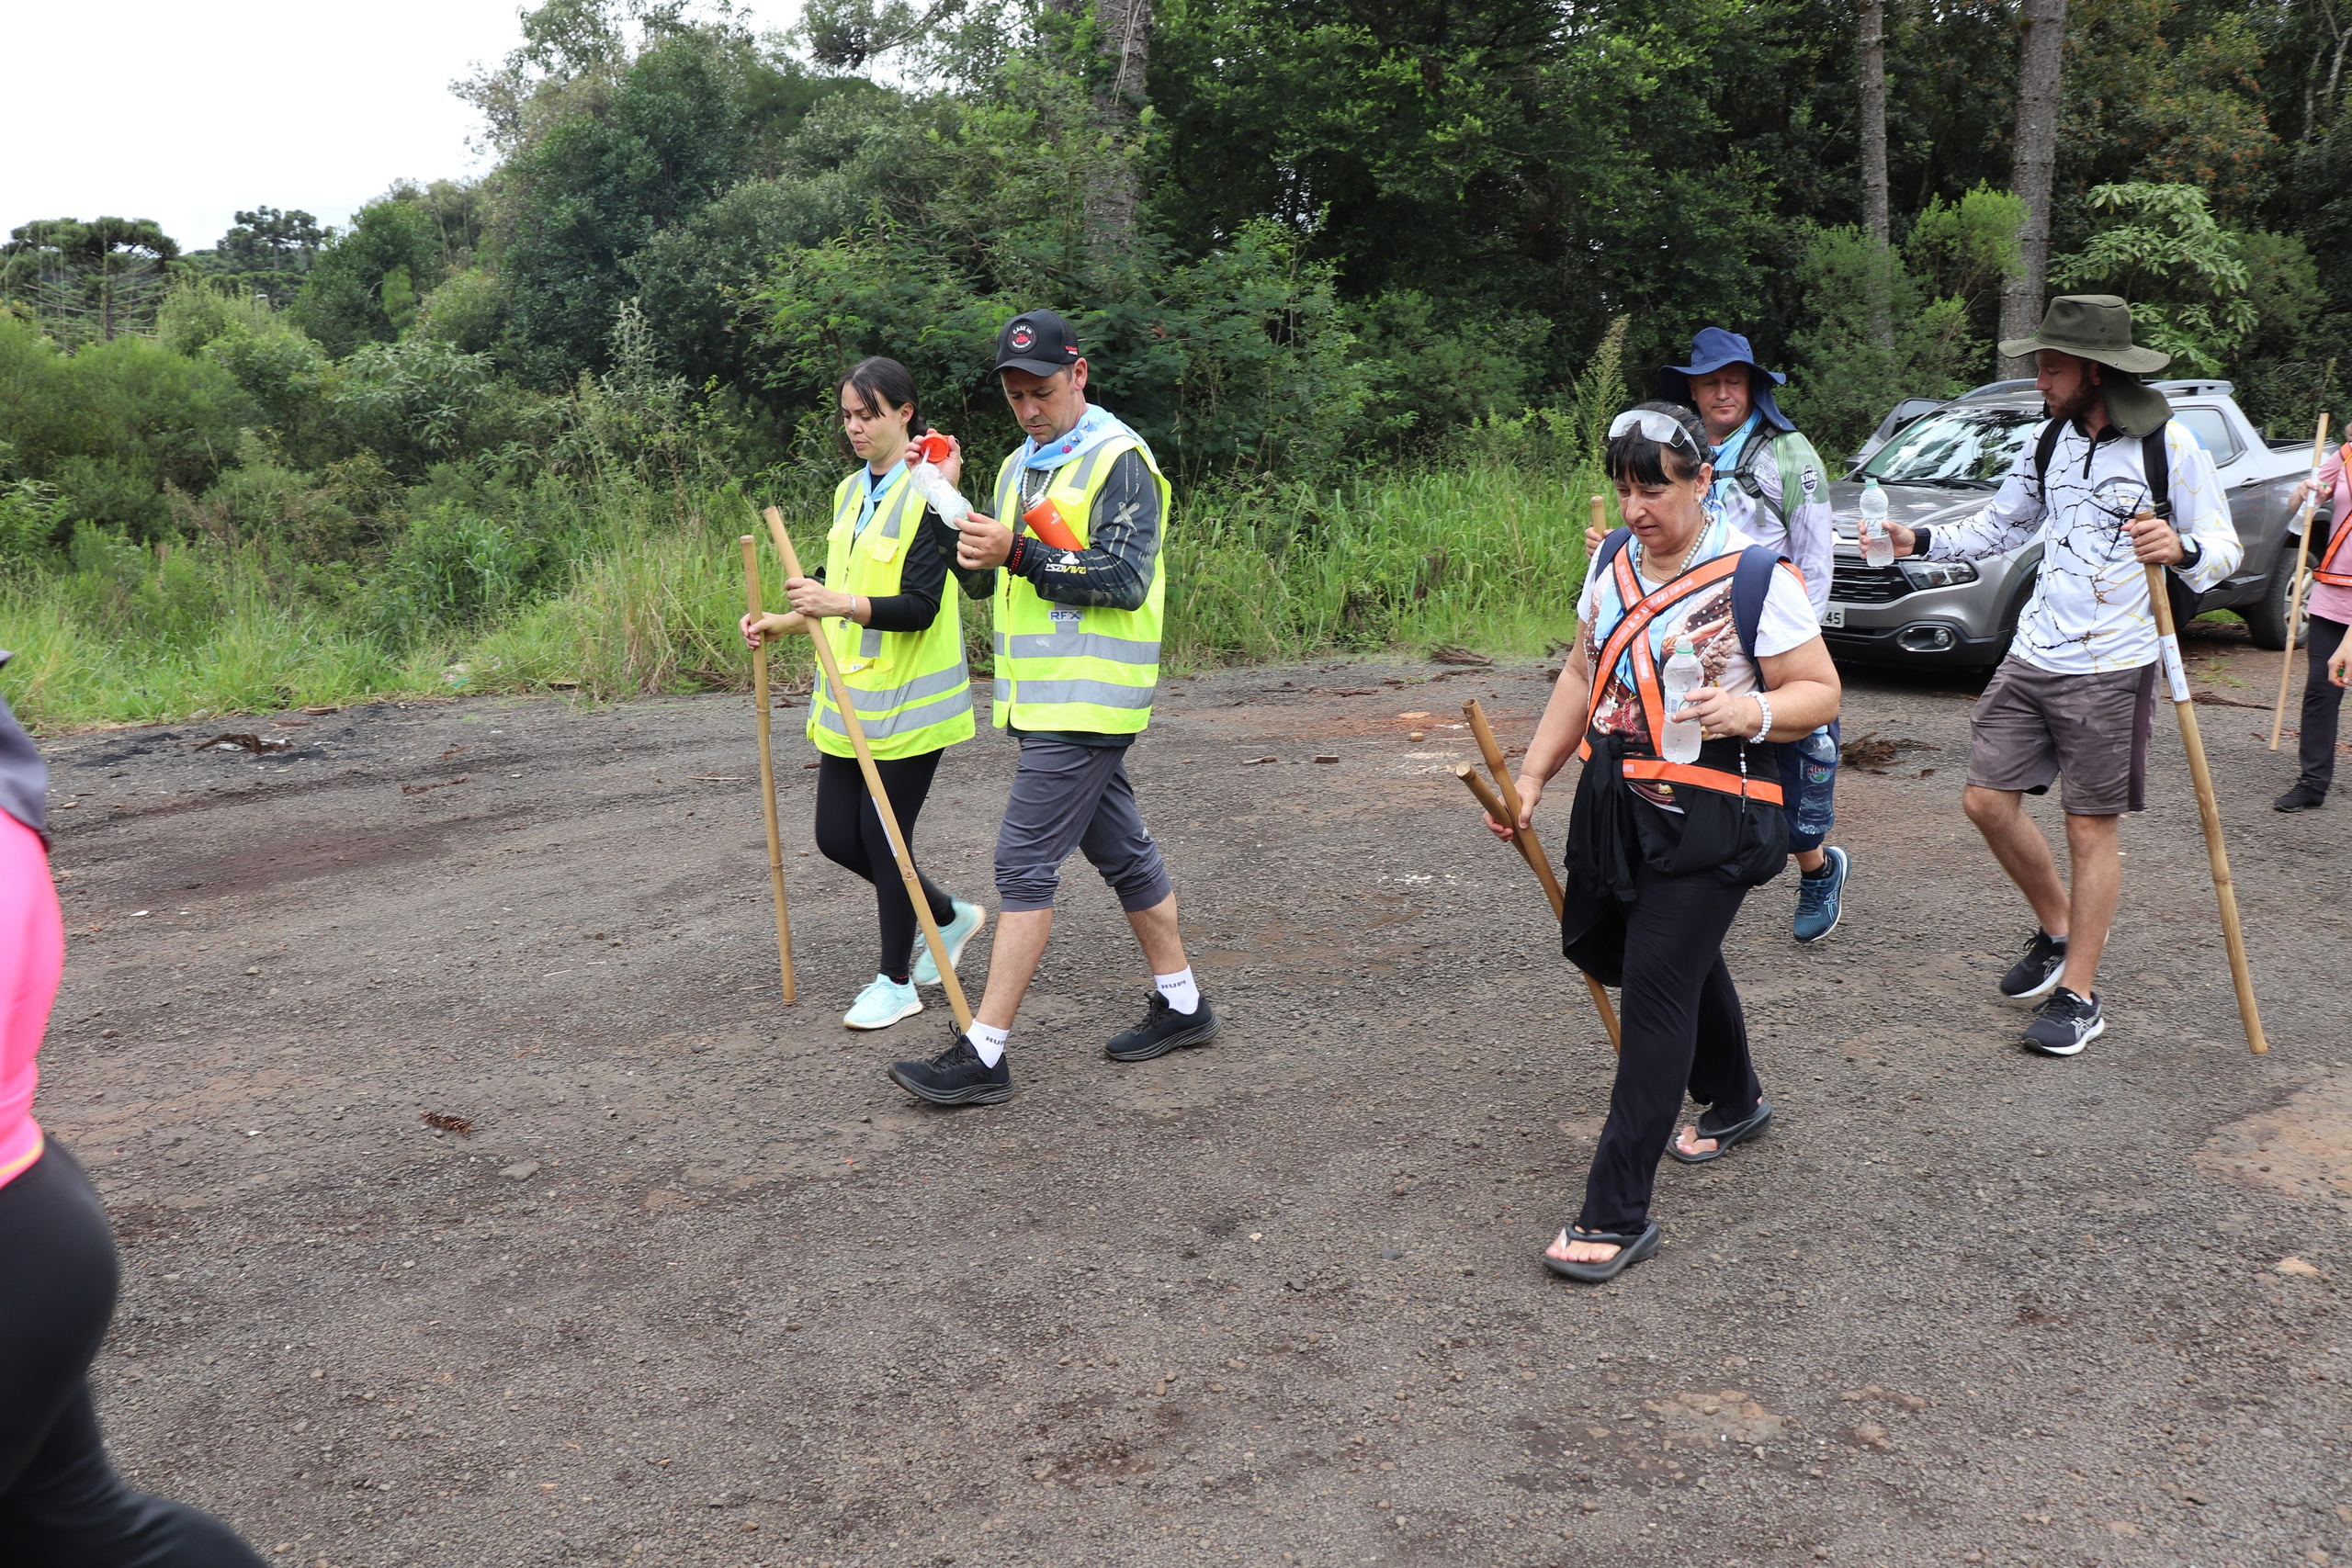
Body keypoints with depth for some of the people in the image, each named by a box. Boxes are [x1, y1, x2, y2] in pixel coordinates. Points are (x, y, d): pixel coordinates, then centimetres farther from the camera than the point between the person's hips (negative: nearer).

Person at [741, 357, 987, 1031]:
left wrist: (843, 605, -35)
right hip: (850, 697, 8)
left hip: (908, 700, -8)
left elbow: (920, 606, -21)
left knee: (883, 836, -1)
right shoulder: (850, 492, 12)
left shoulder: (926, 493, -13)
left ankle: (895, 982, 18)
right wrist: (784, 621, 6)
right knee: (837, 836, 10)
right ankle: (950, 915, 31)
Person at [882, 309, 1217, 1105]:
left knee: (1025, 864, -10)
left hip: (1086, 699, -9)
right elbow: (982, 579, 18)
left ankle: (983, 1054, -6)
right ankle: (1181, 1005, 27)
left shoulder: (1120, 460, -9)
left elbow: (1126, 579, -19)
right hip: (1041, 700, 9)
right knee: (1122, 850, 15)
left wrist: (1020, 553, -23)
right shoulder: (1018, 466, 18)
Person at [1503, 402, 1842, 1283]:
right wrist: (1530, 780, 10)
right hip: (1613, 802, 7)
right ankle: (1734, 1102, 50)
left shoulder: (1756, 577, -12)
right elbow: (1583, 676, 15)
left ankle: (1619, 1214, -4)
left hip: (1707, 814, -7)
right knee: (1682, 961, 22)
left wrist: (1749, 713, -29)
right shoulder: (1612, 558, 7)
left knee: (1657, 990, -9)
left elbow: (1819, 692, -8)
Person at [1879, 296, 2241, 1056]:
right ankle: (2057, 930, 29)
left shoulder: (2169, 445, -9)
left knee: (2091, 830, 0)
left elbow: (2224, 546, -6)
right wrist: (1922, 541, 5)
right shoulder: (2049, 439, 8)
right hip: (2032, 653, 6)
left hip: (2111, 668, -6)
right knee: (1987, 799, 6)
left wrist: (2181, 550, -28)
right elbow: (2001, 525, 19)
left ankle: (2079, 994, 11)